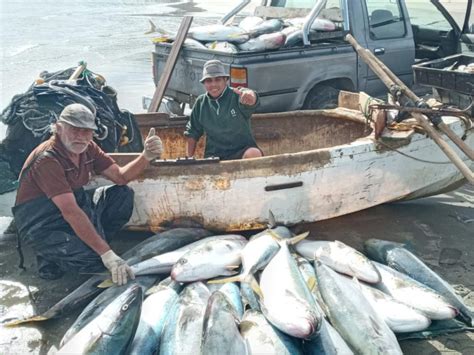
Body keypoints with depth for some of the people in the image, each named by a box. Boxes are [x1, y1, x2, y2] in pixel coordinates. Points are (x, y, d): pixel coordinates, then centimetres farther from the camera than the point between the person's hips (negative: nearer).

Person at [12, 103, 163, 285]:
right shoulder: (47, 159, -27)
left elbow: (120, 176, -1)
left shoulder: (87, 148, -2)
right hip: (42, 227, -8)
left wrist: (146, 156, -21)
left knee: (123, 195, -4)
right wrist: (107, 254, -38)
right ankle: (51, 257, 3)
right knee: (95, 260, -27)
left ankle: (84, 244, -1)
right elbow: (70, 211, -35)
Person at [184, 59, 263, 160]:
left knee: (254, 154, -34)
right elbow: (192, 134, 16)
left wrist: (249, 95, -56)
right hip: (214, 155, 3)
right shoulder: (201, 103, 7)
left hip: (242, 151, -3)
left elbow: (251, 101, -31)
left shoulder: (236, 96, -6)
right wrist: (189, 160, 9)